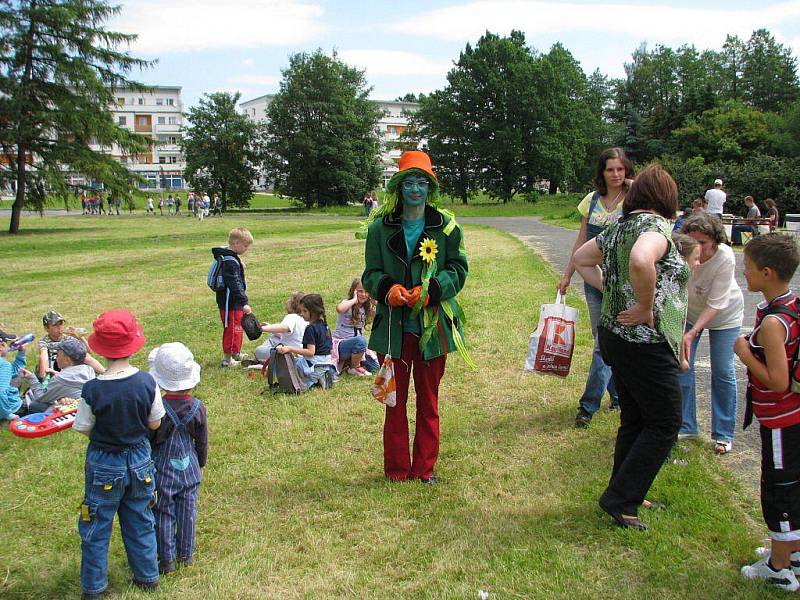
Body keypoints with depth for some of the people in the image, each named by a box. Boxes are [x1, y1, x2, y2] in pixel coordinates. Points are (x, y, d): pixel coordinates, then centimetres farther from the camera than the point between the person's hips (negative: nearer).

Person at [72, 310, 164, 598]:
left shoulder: (92, 390, -24)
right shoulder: (147, 382, -17)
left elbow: (84, 429, -10)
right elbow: (155, 424, -6)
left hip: (104, 466, -3)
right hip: (139, 461, 3)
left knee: (96, 529, 17)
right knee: (140, 522, 22)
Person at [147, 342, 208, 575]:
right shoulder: (198, 407, -10)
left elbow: (148, 439, -10)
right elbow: (202, 442, 1)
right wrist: (201, 464, 17)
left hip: (162, 471, -3)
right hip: (189, 469, 3)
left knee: (163, 515, 9)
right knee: (187, 512, 15)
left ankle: (167, 560, 17)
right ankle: (186, 554, 27)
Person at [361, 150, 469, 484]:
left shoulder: (446, 227, -1)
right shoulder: (380, 227, 0)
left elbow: (458, 269, -1)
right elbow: (371, 274, 2)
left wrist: (431, 290, -18)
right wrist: (388, 289, -20)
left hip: (433, 326, 0)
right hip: (393, 326, 0)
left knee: (428, 400, 12)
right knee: (395, 400, 9)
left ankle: (425, 467, 26)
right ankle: (397, 469, 22)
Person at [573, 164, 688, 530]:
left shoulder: (618, 228, 9)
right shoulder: (655, 226, -17)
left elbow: (580, 258, 22)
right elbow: (640, 261, -40)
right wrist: (647, 308, -26)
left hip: (615, 334, 9)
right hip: (646, 343, -9)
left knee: (634, 421, 19)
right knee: (664, 425, 4)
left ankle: (625, 495, 30)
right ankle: (620, 499, 7)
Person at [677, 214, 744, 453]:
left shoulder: (725, 258, -32)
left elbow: (716, 304, -29)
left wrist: (693, 333, -39)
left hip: (725, 315, -2)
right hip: (689, 311, 2)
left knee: (723, 371, -2)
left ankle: (723, 434, 14)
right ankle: (685, 426, 15)